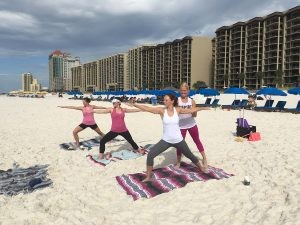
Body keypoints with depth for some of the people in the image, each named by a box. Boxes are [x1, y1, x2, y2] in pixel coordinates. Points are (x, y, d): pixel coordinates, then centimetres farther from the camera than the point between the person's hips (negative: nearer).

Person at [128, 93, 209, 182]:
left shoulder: (177, 110, -7)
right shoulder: (162, 110, -11)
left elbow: (191, 110, 5)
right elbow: (147, 108, -19)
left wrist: (202, 108, 9)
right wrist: (134, 104, -27)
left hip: (178, 140, 1)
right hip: (166, 140, 0)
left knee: (190, 155, 19)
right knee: (150, 155, -14)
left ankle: (201, 167, 48)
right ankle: (148, 177, 2)